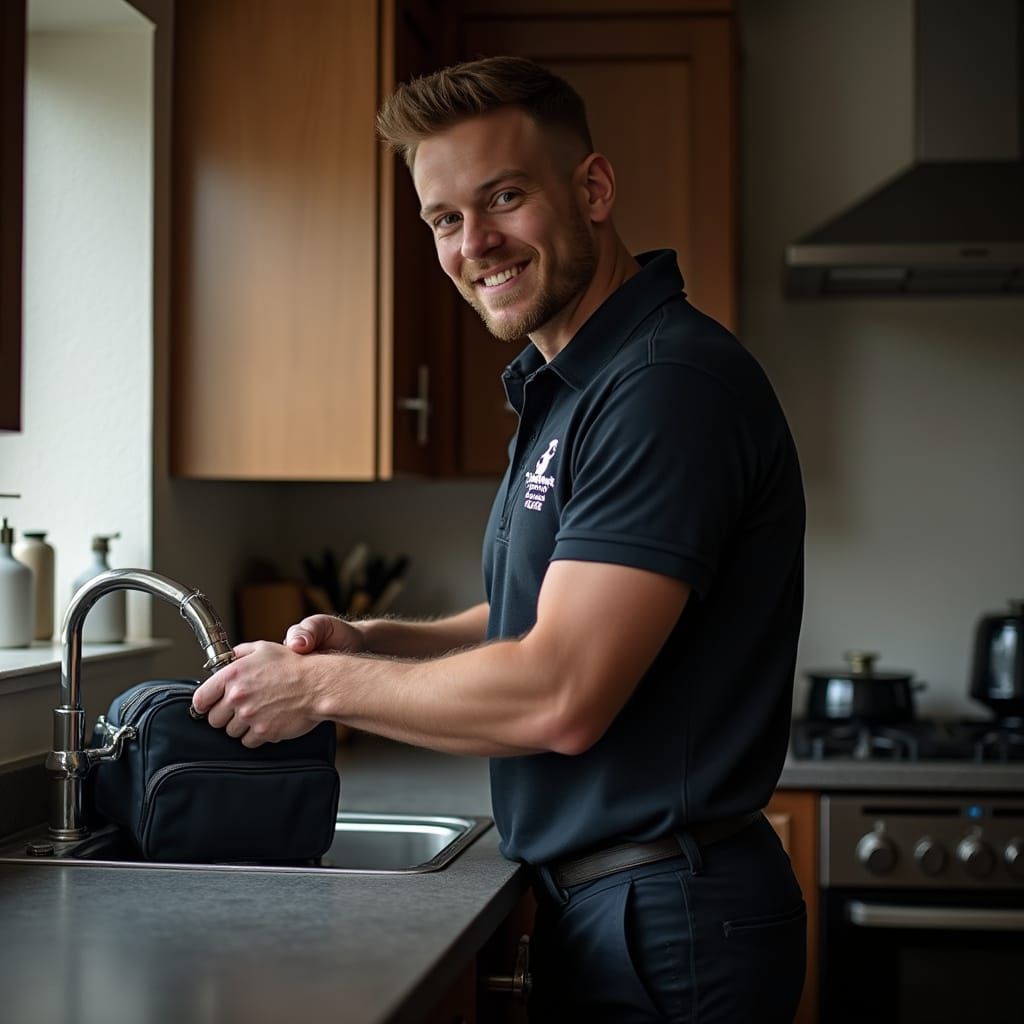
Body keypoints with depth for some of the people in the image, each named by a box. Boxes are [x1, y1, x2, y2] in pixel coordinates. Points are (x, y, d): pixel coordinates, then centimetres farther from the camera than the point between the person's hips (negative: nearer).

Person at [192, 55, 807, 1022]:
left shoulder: (672, 383, -21)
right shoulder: (563, 388, 12)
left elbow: (559, 697, -25)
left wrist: (323, 686, -13)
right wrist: (371, 641, 4)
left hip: (667, 922, -9)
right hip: (591, 901, 9)